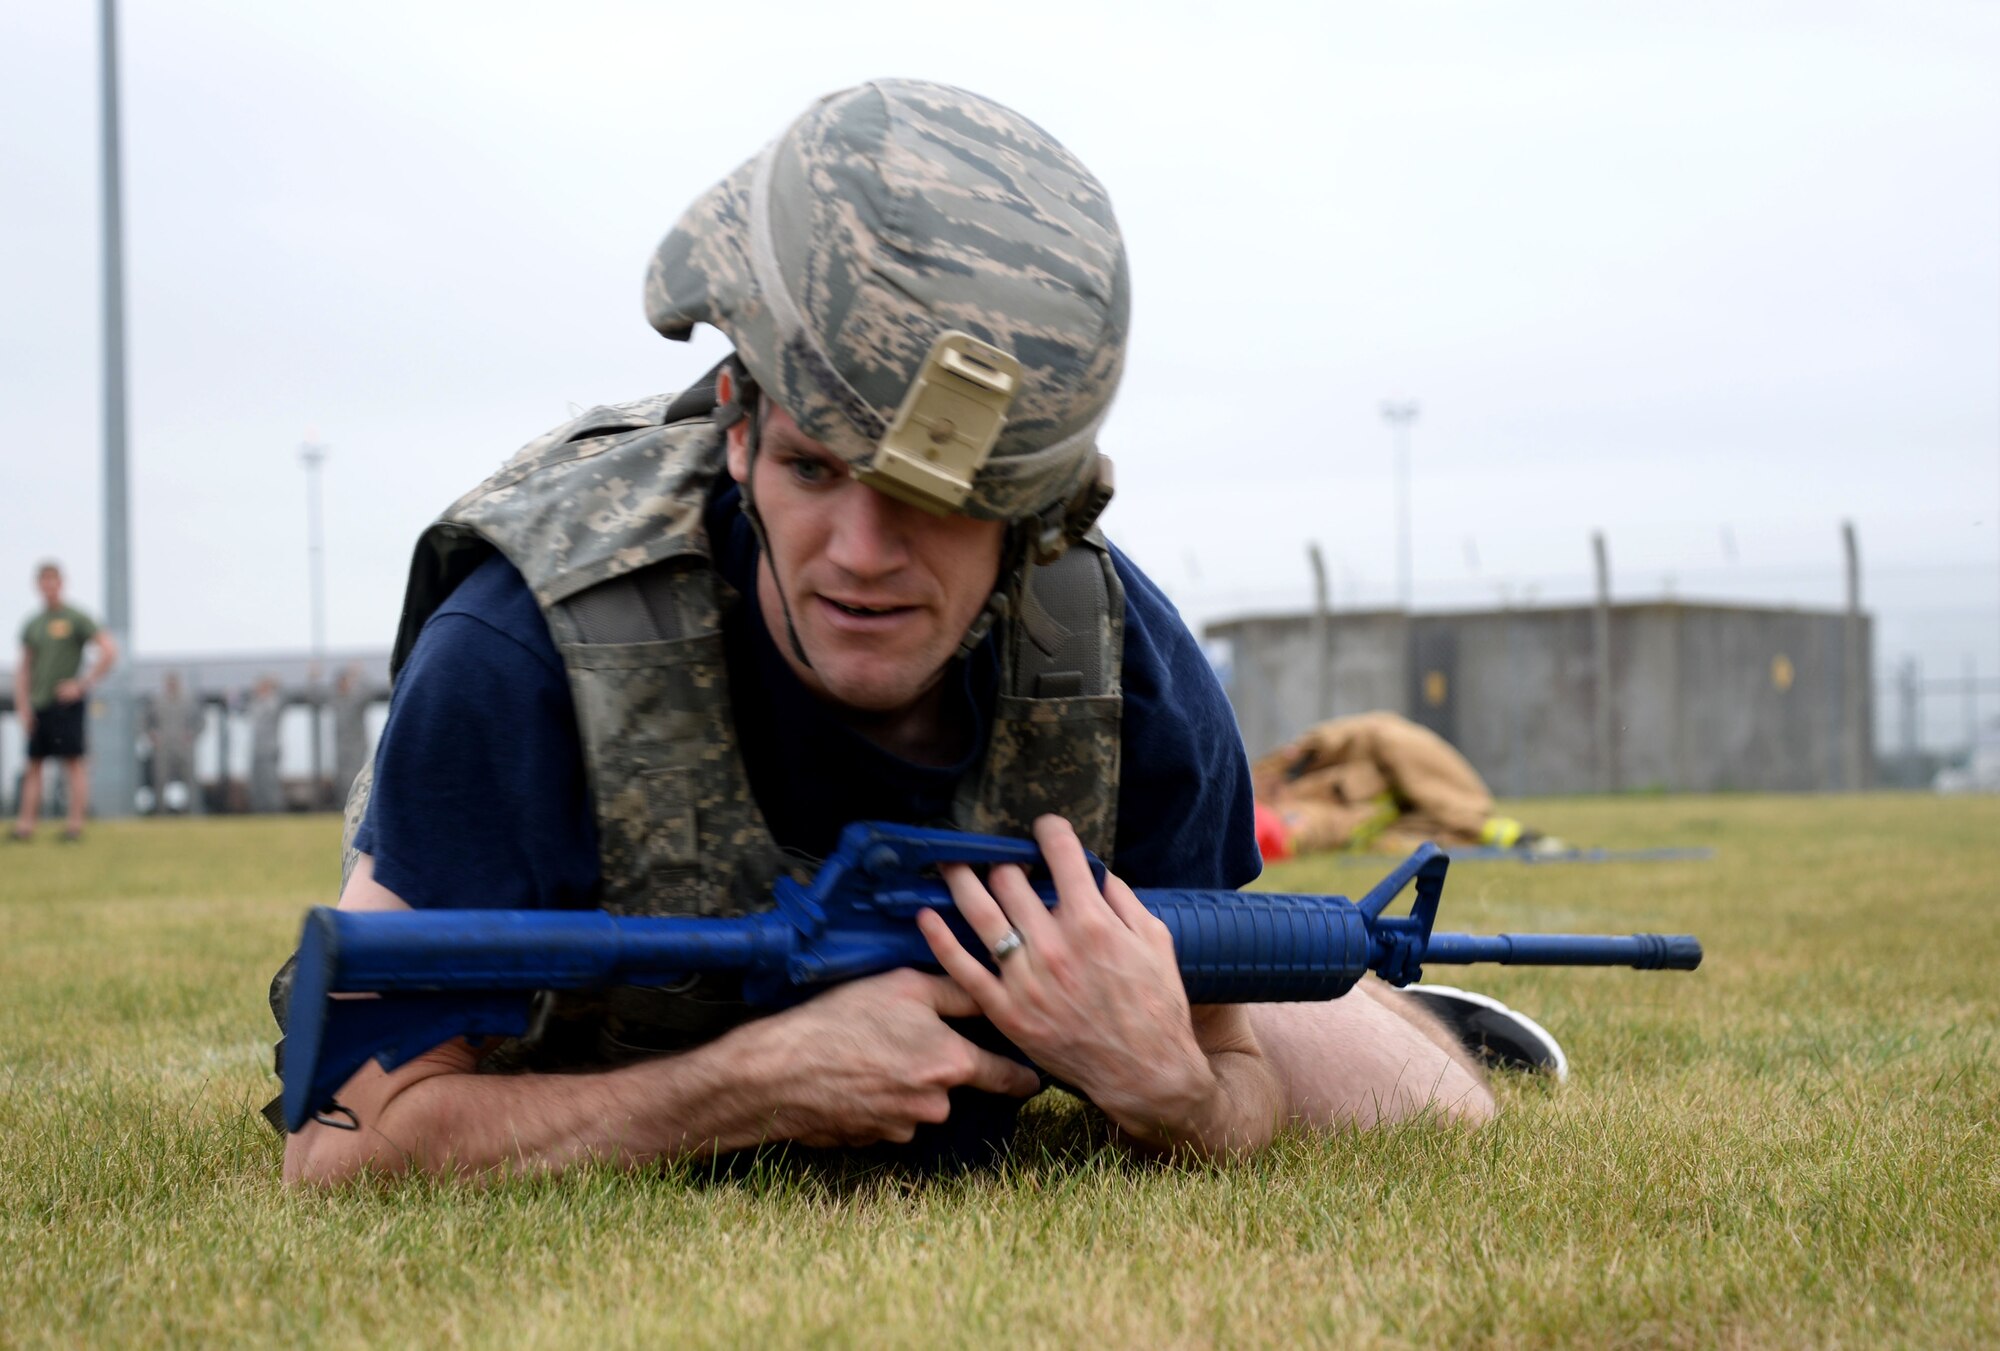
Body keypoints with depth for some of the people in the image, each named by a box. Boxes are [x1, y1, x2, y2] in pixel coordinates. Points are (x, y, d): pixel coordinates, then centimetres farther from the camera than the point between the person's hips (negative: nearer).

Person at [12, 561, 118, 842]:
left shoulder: (76, 618, -2)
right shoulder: (32, 624, 13)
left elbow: (110, 651, -7)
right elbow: (23, 668, 16)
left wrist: (83, 684, -10)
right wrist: (24, 707, 6)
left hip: (66, 702, -6)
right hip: (38, 704, 6)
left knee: (74, 762, -8)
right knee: (33, 764, 4)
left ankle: (76, 824, -10)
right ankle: (25, 824, 4)